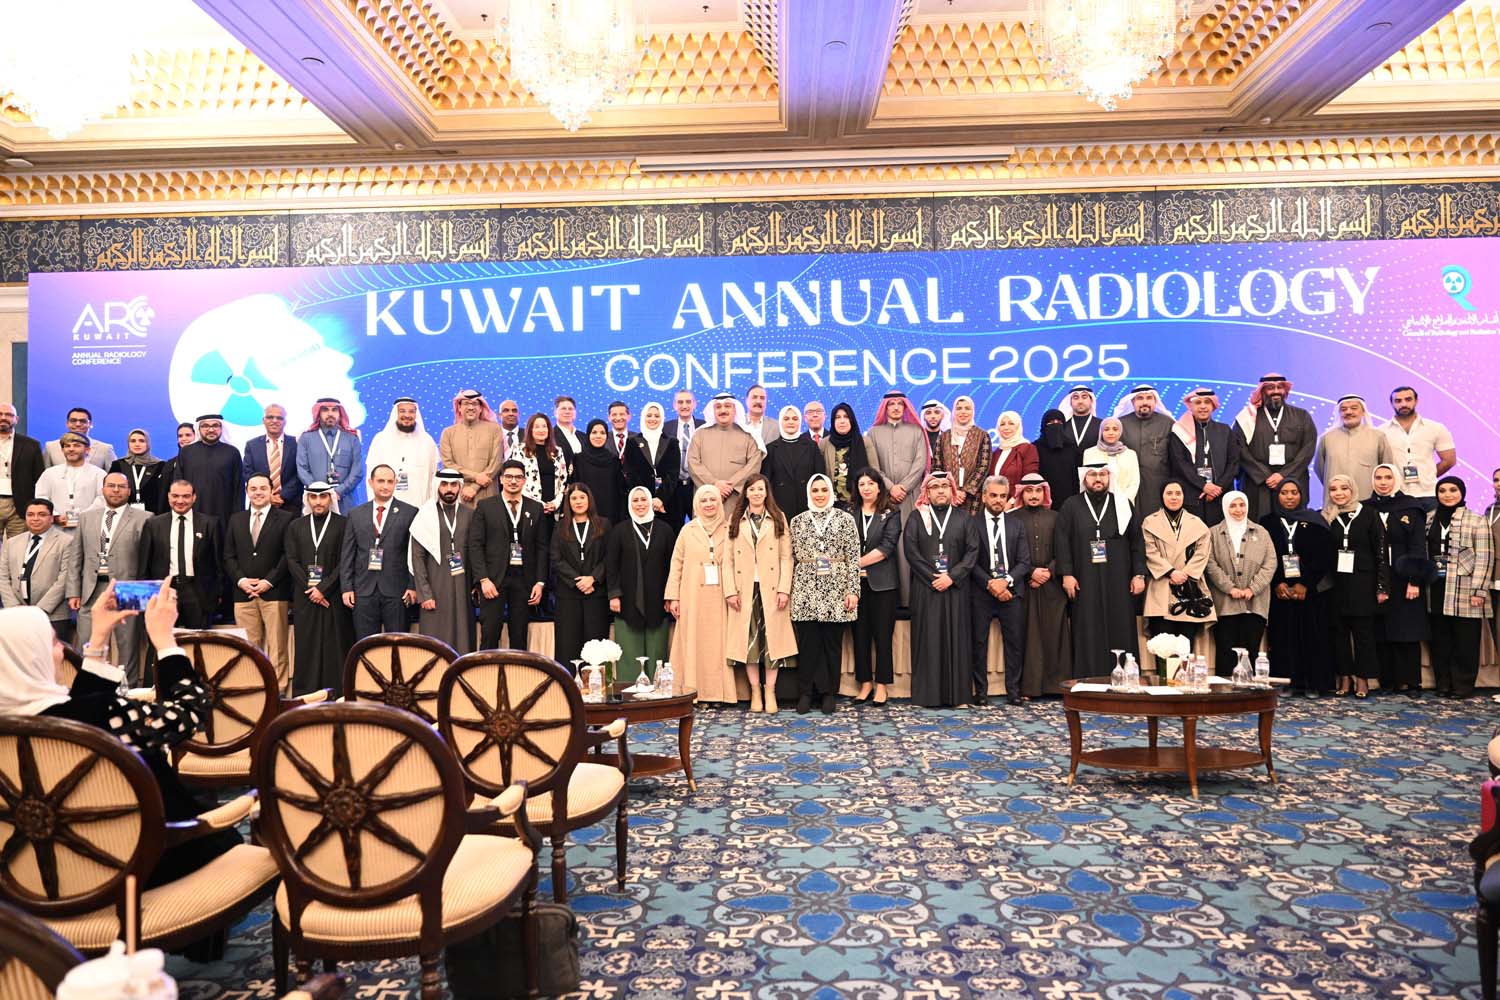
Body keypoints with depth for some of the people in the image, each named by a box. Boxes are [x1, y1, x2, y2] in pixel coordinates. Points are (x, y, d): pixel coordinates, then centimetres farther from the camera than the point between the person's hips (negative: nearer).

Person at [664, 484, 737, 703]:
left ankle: (718, 692, 7)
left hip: (720, 597, 0)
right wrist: (673, 596, -1)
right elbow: (676, 564, 6)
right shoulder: (688, 530, 8)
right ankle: (694, 692, 4)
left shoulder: (728, 530, 7)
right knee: (694, 643, 0)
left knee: (719, 642, 0)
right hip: (693, 597, 0)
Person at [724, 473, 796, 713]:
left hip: (771, 589, -1)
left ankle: (770, 692, 5)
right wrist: (730, 591, -4)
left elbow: (786, 557, 2)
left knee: (772, 638, -2)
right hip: (744, 590, 1)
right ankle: (755, 691, 10)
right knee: (748, 640, 2)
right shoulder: (735, 520, 10)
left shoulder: (778, 519, 8)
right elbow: (728, 560, 5)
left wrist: (784, 589, -7)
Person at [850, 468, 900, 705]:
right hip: (855, 582, 2)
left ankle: (882, 685, 9)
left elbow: (887, 547, -9)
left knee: (883, 634, 1)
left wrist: (857, 563, -12)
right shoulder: (849, 514, 10)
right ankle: (865, 683, 15)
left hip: (881, 583, -2)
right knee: (860, 634, 6)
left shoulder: (891, 515, 3)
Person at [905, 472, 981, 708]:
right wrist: (933, 578, -10)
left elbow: (973, 550, 1)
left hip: (956, 587, 1)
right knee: (928, 638, -1)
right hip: (925, 588, -1)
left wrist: (951, 576, -11)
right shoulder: (916, 518, 7)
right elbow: (911, 551, -2)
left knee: (956, 637, 1)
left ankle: (957, 693, 7)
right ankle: (928, 693, 4)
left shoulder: (963, 519, 10)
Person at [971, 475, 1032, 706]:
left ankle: (1014, 691, 9)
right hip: (982, 591, -2)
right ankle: (981, 691, 6)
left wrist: (1006, 580, -10)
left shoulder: (1017, 525, 11)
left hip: (1012, 591, 2)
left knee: (1015, 642, 2)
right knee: (979, 642, -1)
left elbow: (1024, 562, 5)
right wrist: (990, 583, -12)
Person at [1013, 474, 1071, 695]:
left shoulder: (1054, 517, 10)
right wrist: (1031, 572, -9)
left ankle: (1056, 683, 7)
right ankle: (1029, 686, 1)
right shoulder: (1013, 518, 4)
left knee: (1054, 633, 1)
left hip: (1052, 584, 2)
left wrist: (1049, 572, -7)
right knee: (1028, 634, -2)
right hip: (1024, 584, -2)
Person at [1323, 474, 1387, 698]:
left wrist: (1382, 586, -6)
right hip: (1335, 583, 2)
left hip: (1362, 583, -2)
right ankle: (1344, 678, 14)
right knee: (1339, 631, 5)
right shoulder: (1325, 518, 4)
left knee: (1363, 631, 1)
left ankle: (1362, 679, 9)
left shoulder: (1368, 515, -1)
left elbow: (1381, 551, -2)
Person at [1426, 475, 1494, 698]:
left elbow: (1484, 558, -6)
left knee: (1465, 643, 1)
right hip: (1436, 590, 4)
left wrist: (1478, 590, -12)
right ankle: (1442, 684, 18)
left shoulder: (1476, 521, -1)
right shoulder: (1429, 519, 12)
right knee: (1440, 641, 9)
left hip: (1464, 592, -4)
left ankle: (1462, 686, 10)